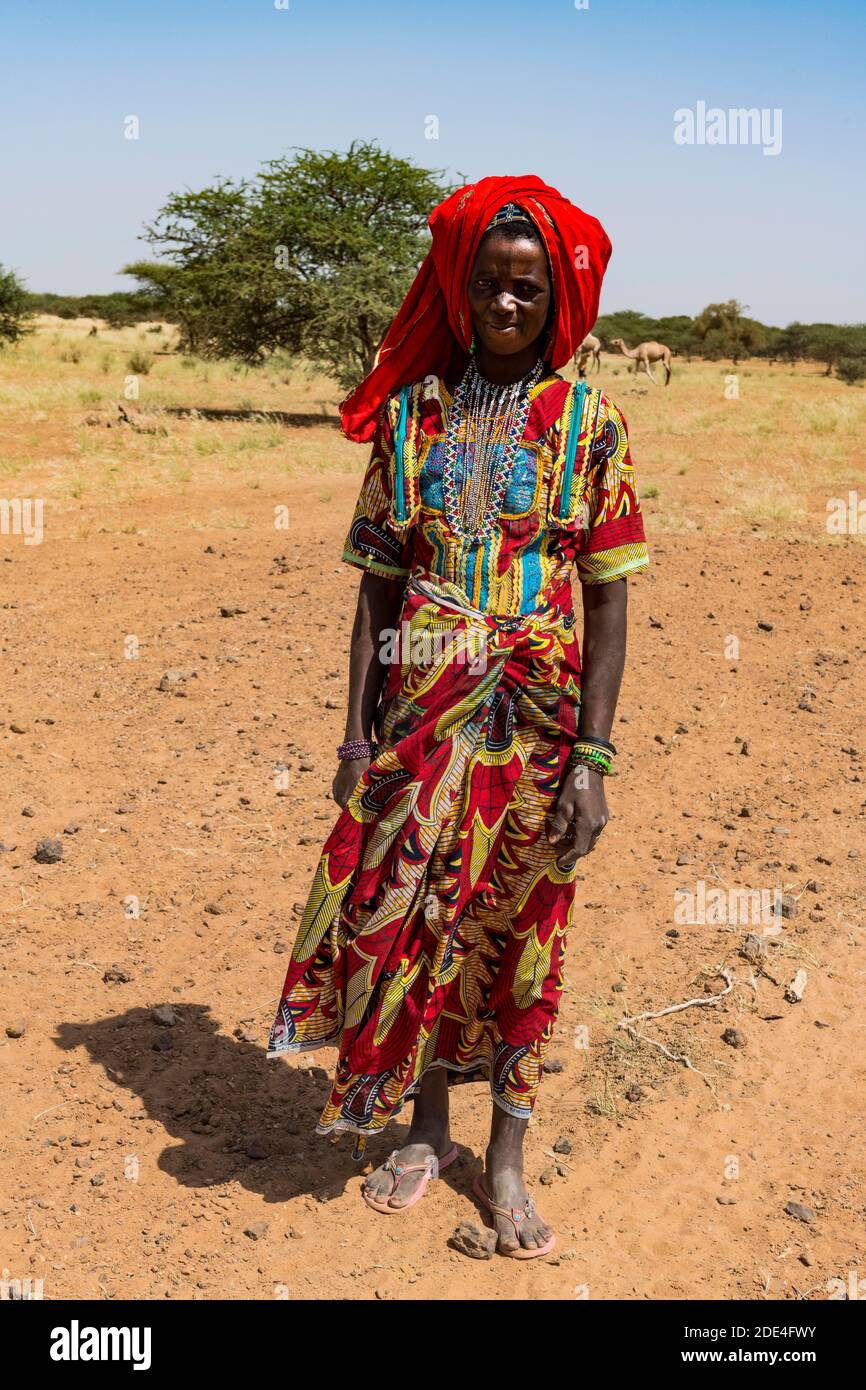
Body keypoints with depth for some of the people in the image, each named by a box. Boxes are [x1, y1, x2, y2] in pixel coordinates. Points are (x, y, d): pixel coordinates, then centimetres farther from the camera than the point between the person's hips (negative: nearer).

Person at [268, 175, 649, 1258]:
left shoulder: (588, 423, -1)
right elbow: (379, 585, 3)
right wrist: (356, 732, -2)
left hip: (537, 724, -1)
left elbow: (607, 599, -4)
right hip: (421, 716, 2)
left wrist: (591, 758, -10)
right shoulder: (412, 411, 4)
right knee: (408, 920, 9)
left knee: (520, 935, 9)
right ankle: (425, 1131, 31)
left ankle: (505, 1160, 26)